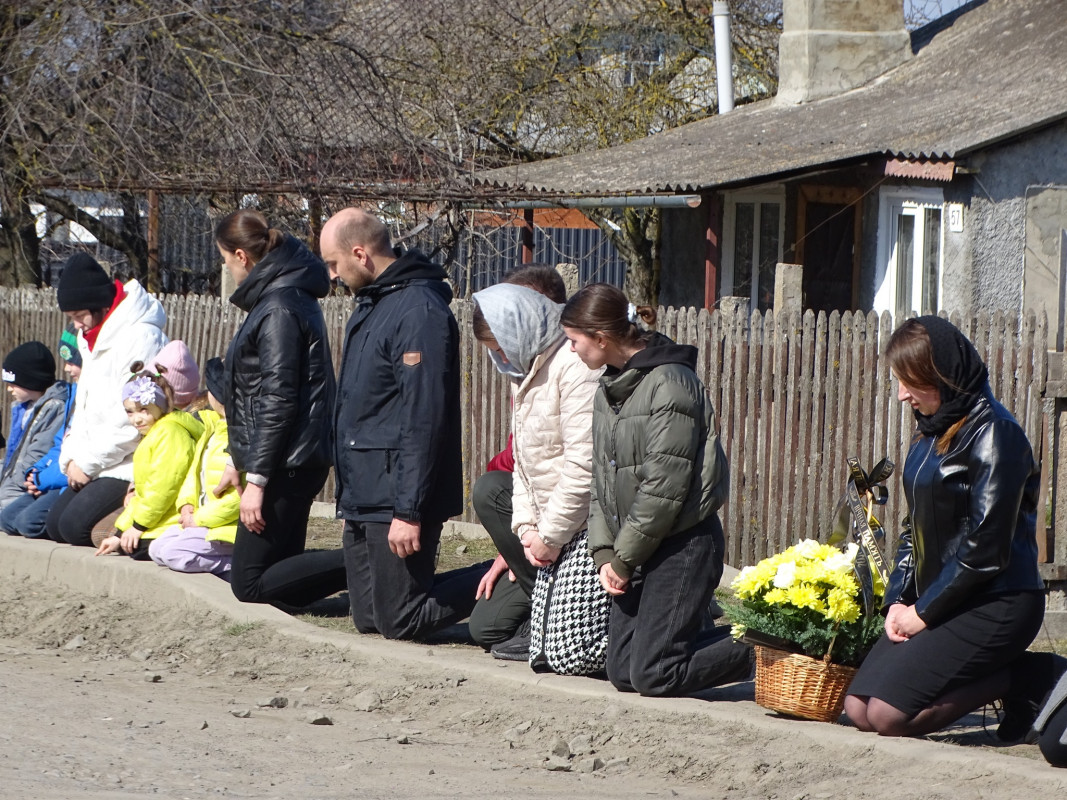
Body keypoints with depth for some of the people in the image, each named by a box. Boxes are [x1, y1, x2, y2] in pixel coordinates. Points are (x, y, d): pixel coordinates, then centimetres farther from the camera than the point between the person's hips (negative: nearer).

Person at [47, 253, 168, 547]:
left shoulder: (141, 337, -18)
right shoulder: (94, 338, 14)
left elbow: (131, 421, -23)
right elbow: (84, 409, 18)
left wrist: (87, 463, -16)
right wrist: (71, 458, 1)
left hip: (130, 464, -10)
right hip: (97, 463, 10)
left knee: (75, 524, -21)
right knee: (55, 524, 4)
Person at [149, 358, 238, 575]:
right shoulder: (213, 428, 12)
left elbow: (240, 496, -25)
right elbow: (195, 470, 18)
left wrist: (199, 519, -17)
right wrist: (187, 505, 0)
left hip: (229, 525, -11)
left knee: (173, 553, -23)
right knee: (157, 549, 5)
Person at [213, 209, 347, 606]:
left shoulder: (278, 307, -16)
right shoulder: (286, 295, 16)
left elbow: (278, 400, -21)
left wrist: (257, 479, -21)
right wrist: (239, 462, 25)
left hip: (286, 465, -10)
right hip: (297, 460, 10)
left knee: (250, 583, -8)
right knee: (282, 568, 12)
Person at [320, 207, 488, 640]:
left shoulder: (419, 309, -18)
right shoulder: (371, 303, 15)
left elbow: (424, 419, -22)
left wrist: (409, 511, -24)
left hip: (395, 500, -10)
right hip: (363, 499, 10)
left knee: (399, 621, -7)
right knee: (368, 618, 12)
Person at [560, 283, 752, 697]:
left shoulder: (669, 382, -16)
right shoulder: (608, 388, 12)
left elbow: (665, 485, -19)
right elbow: (601, 479, 14)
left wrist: (623, 557, -13)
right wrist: (604, 553, 1)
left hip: (683, 545, -9)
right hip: (634, 550, 9)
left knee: (652, 675, -12)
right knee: (622, 672, 5)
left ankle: (761, 650, 4)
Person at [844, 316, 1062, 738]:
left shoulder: (994, 434, -15)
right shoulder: (930, 432, 13)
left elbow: (987, 548, -18)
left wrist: (924, 612, -12)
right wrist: (898, 600, 4)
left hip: (995, 606, -9)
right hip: (935, 602, 9)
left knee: (889, 715, -20)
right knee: (858, 709, -1)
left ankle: (1024, 676, -3)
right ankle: (1007, 675, 7)